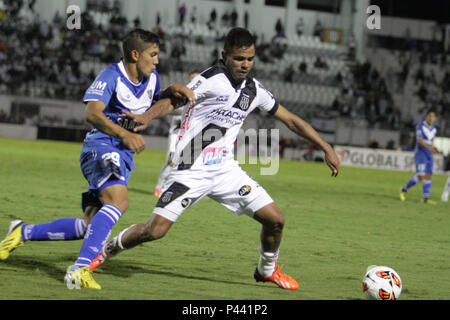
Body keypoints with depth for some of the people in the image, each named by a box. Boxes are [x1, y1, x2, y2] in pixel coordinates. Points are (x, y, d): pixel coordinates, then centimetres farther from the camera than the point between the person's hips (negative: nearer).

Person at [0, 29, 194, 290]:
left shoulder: (152, 77, 11)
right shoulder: (111, 76, -13)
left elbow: (152, 104, 32)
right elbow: (93, 113, -25)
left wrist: (173, 92, 11)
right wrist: (125, 135, -38)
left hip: (124, 156, 8)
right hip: (100, 147, -8)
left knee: (89, 226, 5)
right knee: (119, 201, -34)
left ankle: (24, 233, 23)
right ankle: (80, 269, -40)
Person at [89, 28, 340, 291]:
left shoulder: (254, 89, 7)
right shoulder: (213, 79, -14)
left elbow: (290, 119, 17)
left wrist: (327, 148, 17)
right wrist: (149, 116, -46)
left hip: (226, 170, 6)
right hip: (192, 170, -6)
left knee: (275, 220, -1)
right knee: (155, 231, -14)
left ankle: (267, 270, 27)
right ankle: (106, 250, 14)